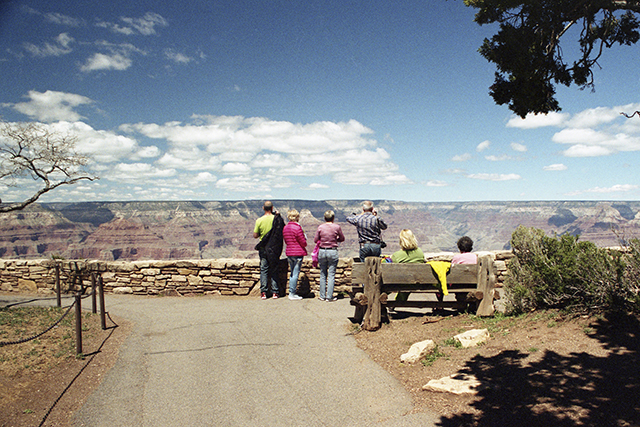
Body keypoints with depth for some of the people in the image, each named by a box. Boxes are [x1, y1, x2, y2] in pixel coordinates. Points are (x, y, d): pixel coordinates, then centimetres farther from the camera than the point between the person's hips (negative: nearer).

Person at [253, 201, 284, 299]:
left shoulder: (259, 220, -7)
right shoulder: (276, 219, -8)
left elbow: (255, 235, -3)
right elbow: (282, 231, 3)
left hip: (263, 248, 0)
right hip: (274, 249, 0)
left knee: (263, 270, 6)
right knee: (274, 270, 8)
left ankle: (263, 292, 4)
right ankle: (275, 292, 7)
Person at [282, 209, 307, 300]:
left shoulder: (285, 228, 8)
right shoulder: (297, 228, -15)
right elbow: (303, 242, -12)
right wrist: (305, 243, 9)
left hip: (289, 253, 7)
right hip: (298, 253, -7)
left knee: (292, 273, 16)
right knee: (296, 274, -2)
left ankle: (291, 293, 19)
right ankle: (292, 294, 1)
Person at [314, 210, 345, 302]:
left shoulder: (320, 227, -2)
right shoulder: (337, 227, -5)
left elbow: (315, 240, 3)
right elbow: (342, 239, 6)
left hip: (322, 251, 2)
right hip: (333, 252, -2)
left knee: (323, 275, 11)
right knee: (331, 275, 3)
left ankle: (322, 296, 15)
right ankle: (329, 296, 2)